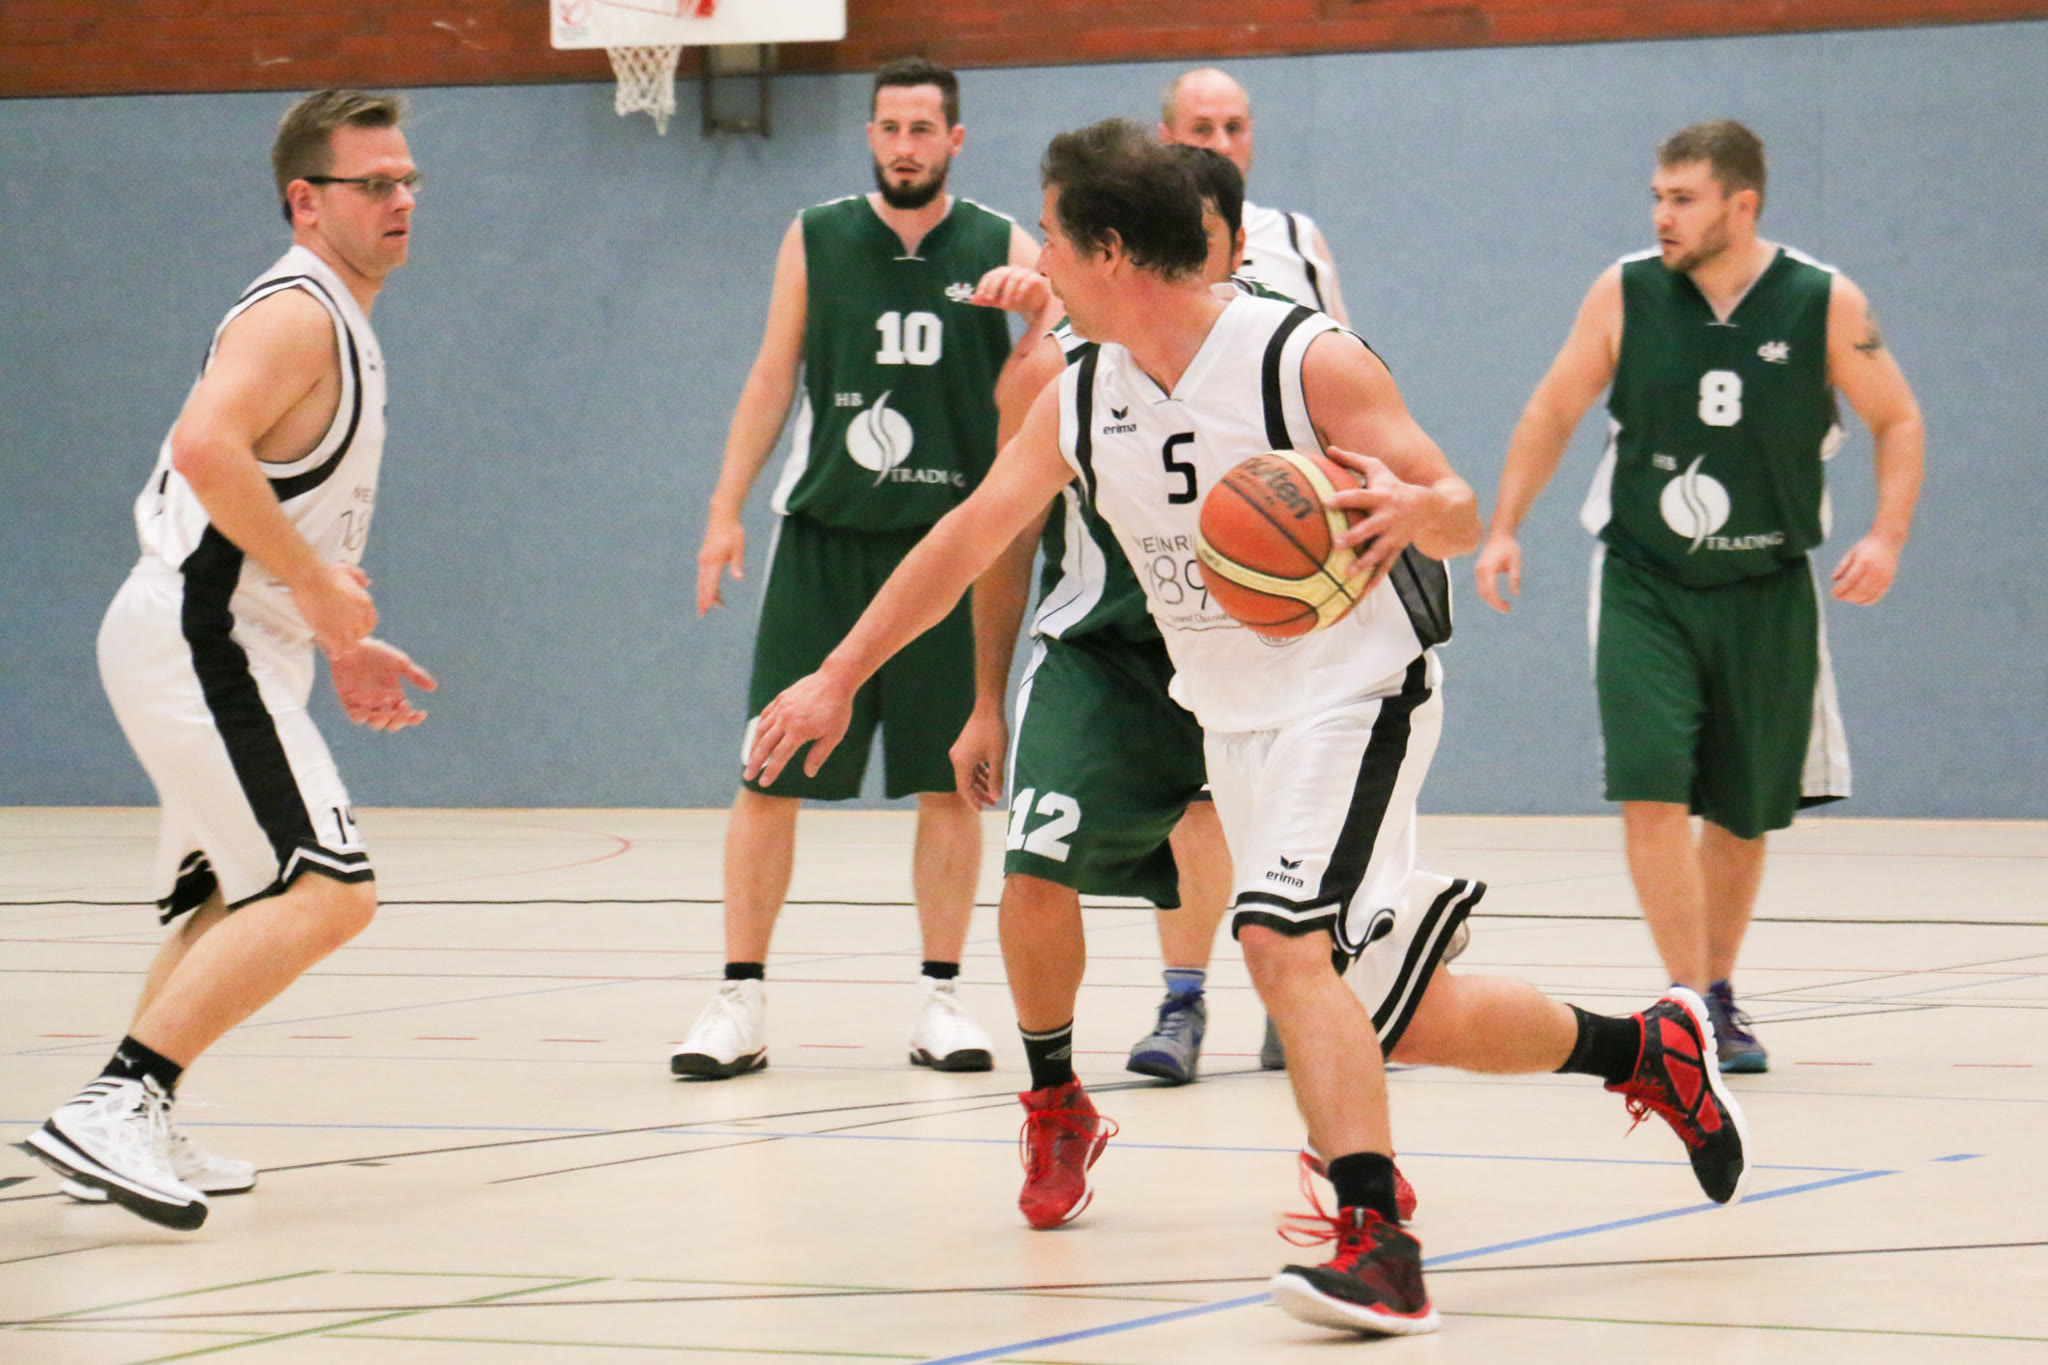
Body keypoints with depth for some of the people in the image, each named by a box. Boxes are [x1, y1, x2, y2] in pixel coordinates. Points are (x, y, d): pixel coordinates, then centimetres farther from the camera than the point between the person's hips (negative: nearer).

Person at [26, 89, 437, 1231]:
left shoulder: (340, 325, 18)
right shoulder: (296, 313, -14)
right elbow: (206, 449, -31)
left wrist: (343, 647, 22)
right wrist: (319, 587, -25)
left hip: (224, 645, 11)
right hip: (197, 642, -11)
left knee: (242, 903, 21)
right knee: (327, 893, -20)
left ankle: (126, 1132, 24)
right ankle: (117, 1107, -23)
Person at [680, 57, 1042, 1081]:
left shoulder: (1001, 252, 3)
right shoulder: (817, 240, 6)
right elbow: (772, 378, 9)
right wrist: (726, 513, 3)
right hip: (824, 537, 0)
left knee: (951, 782, 1)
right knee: (770, 776, -2)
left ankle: (939, 999, 11)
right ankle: (740, 1001, 4)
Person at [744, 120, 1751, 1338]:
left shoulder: (1309, 361, -17)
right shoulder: (1082, 402, 2)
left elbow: (1463, 515, -14)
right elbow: (968, 539, 11)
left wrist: (1412, 509, -38)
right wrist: (839, 677, 12)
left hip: (1357, 690, -7)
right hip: (1230, 719, 7)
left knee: (1281, 940, -28)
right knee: (1408, 1022, 7)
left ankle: (1378, 1246, -31)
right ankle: (1648, 1051, 28)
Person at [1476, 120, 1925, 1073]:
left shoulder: (1825, 306, -8)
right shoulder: (1625, 294, -6)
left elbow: (1898, 422, 3)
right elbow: (1554, 411, 6)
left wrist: (1887, 536, -11)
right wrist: (1503, 528, -1)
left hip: (1767, 591, 1)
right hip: (1644, 584, 0)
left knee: (1745, 811, 9)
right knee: (1651, 791, -16)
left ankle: (1719, 996, 28)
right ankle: (1689, 1002, -13)